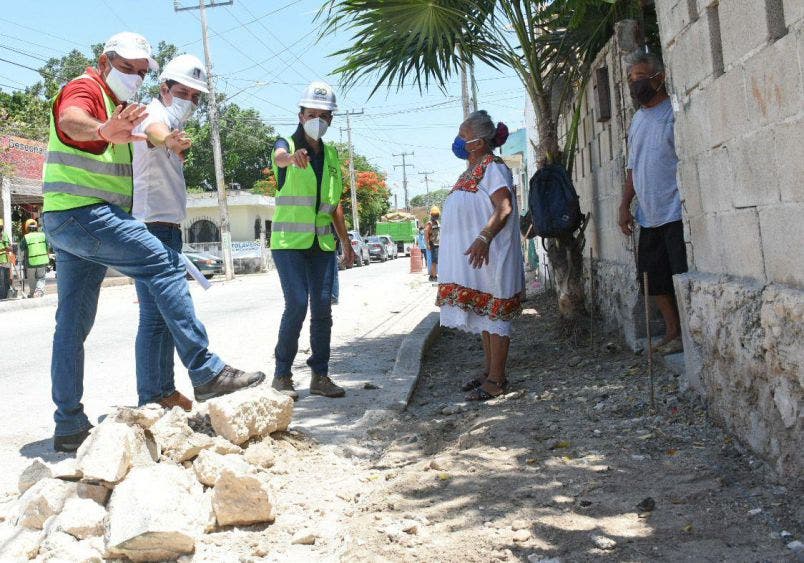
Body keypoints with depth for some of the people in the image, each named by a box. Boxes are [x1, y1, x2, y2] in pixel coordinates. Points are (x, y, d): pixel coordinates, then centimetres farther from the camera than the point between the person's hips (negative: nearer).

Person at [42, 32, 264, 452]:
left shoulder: (114, 105, 26)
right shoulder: (85, 88, -5)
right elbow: (70, 120, -28)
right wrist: (104, 131, -51)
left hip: (66, 224, 11)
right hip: (85, 213, -11)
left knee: (72, 324, 7)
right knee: (165, 267, -16)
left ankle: (68, 425, 11)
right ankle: (206, 373, -21)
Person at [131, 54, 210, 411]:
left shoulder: (171, 123, 19)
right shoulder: (155, 114, -12)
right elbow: (153, 130, -38)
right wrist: (168, 140, -61)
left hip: (168, 229, 11)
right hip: (151, 228, -11)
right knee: (155, 315, -11)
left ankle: (165, 390, 24)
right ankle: (149, 400, -7)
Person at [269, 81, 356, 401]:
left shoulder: (331, 155, 14)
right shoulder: (287, 144, -3)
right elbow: (279, 157, -30)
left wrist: (345, 242, 16)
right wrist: (293, 156, -54)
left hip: (322, 243, 5)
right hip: (289, 242, -5)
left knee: (323, 307, 3)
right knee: (297, 304, -13)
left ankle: (320, 375, 11)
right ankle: (282, 375, -1)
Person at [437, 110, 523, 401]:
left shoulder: (493, 168, -11)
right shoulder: (470, 173, 19)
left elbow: (504, 208, -22)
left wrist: (484, 238, -33)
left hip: (487, 255, -10)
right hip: (470, 258, 10)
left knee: (492, 313, -8)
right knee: (483, 312, 14)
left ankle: (496, 379, -5)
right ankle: (489, 370, 22)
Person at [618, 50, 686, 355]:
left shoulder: (674, 112, -7)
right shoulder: (637, 119, 17)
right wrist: (625, 205, 15)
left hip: (675, 213, -8)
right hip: (648, 216, 9)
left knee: (683, 275, -6)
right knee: (654, 277, 13)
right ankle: (673, 332, 23)